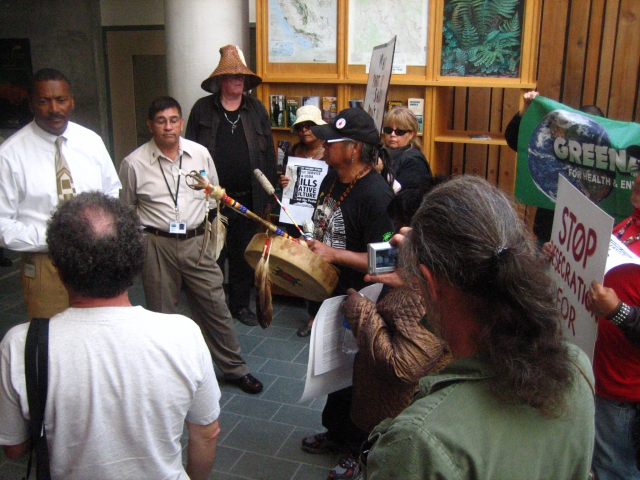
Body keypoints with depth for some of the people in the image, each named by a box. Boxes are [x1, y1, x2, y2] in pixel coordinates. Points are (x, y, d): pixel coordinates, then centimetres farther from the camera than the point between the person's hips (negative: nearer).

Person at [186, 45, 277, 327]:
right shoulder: (202, 110, 2)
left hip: (248, 198, 2)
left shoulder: (256, 110, 7)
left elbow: (269, 155, 7)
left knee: (244, 255, 12)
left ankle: (240, 304, 28)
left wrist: (267, 197, 4)